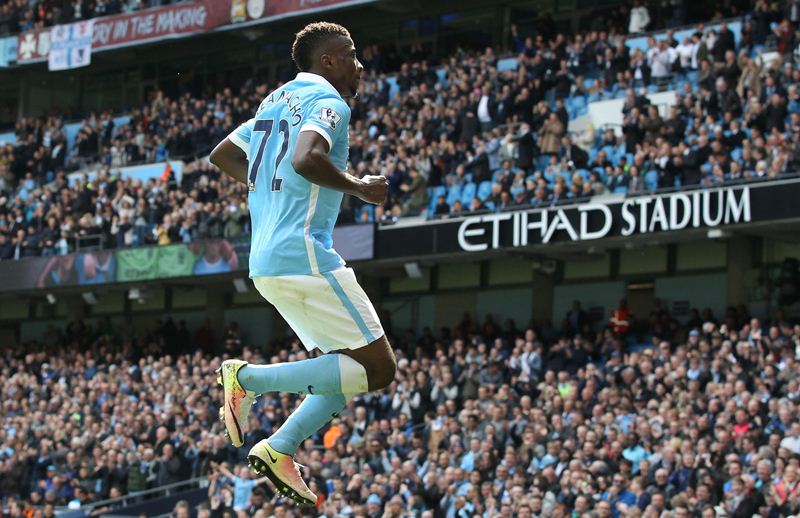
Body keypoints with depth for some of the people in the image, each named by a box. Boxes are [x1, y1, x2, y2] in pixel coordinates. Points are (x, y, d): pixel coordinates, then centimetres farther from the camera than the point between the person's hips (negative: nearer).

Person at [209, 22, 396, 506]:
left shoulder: (278, 100, 21)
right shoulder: (328, 101, -7)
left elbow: (222, 155, 30)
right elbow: (307, 159, -26)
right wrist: (360, 188, -12)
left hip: (267, 261, 10)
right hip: (305, 253, -10)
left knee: (350, 368, 14)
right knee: (378, 368, -6)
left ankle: (279, 450, 3)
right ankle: (249, 378, -11)